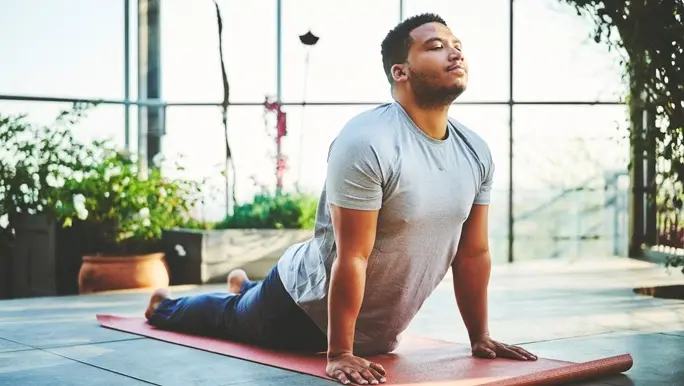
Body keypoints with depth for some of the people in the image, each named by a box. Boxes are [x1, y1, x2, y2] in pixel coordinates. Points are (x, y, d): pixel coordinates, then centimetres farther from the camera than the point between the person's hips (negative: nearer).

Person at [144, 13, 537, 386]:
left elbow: (474, 252, 0)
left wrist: (481, 338, 2)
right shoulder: (368, 143, -32)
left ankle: (246, 287, 67)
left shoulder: (476, 152, -9)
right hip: (307, 305, -6)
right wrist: (339, 354, -28)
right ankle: (165, 307, 55)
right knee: (230, 319, 24)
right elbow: (352, 258, -31)